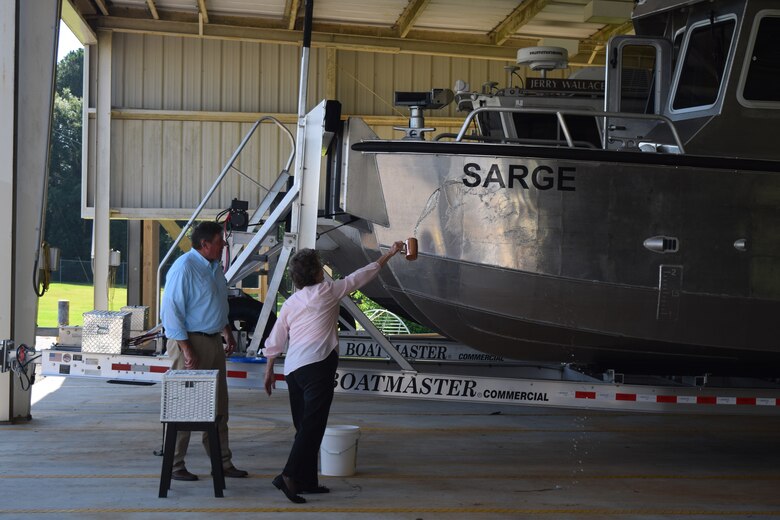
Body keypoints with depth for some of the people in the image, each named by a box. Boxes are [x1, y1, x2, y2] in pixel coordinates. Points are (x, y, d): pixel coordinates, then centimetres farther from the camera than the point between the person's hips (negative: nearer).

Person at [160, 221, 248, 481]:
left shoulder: (215, 266, 12)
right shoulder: (184, 267, -16)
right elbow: (171, 311, -19)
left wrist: (227, 332, 17)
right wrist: (187, 350, -22)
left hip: (213, 342, 9)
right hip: (190, 342, -9)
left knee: (218, 408, 13)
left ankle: (222, 462, 21)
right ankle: (174, 466, 5)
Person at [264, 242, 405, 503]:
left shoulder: (290, 303, 16)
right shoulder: (327, 290, 2)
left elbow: (274, 342, 18)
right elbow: (362, 276, 12)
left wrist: (269, 371, 29)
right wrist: (389, 254, 23)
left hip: (292, 368, 7)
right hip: (318, 364, -7)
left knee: (304, 427, 12)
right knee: (313, 425, -11)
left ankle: (306, 480, 14)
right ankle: (289, 476, -23)